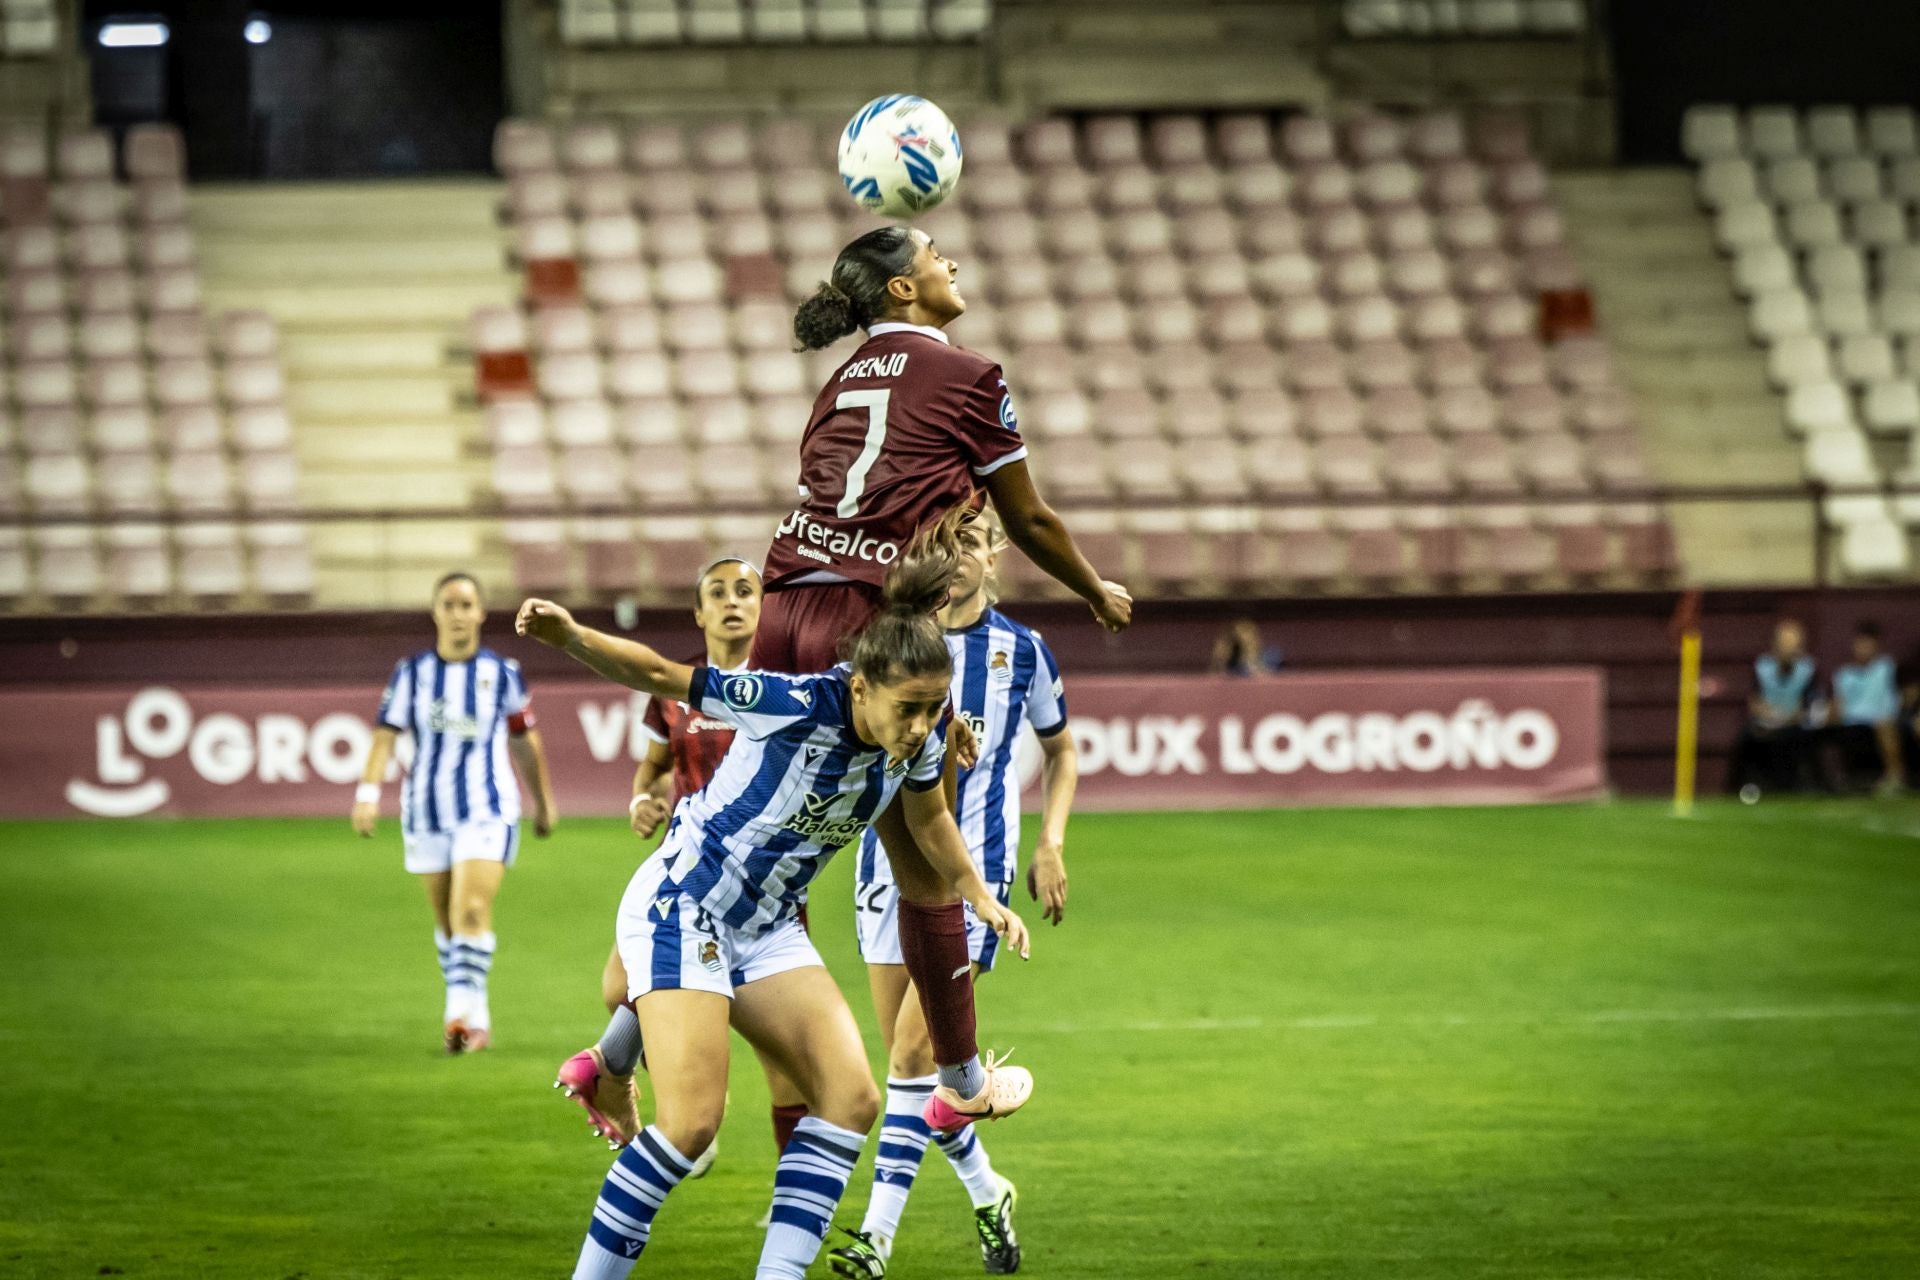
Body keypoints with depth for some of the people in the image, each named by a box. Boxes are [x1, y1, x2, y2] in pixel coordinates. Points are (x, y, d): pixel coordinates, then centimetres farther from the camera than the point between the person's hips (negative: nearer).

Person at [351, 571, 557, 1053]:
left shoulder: (502, 673, 1)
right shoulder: (412, 673, 2)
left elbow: (524, 741, 12)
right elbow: (386, 735, -4)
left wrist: (543, 801, 19)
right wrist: (368, 792, -16)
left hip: (487, 809, -2)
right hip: (427, 810, 2)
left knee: (472, 910, -19)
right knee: (447, 920, 9)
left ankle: (464, 1010, -23)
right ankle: (475, 1018, 21)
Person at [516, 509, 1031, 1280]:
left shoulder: (921, 738, -7)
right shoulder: (798, 707, -28)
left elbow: (929, 819, 16)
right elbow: (661, 675, -28)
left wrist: (981, 899, 25)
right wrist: (574, 639, -44)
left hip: (767, 928, 7)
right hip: (682, 909, -7)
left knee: (851, 1100, -4)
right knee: (692, 1121, -18)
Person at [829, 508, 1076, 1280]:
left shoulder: (1021, 651, 2)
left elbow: (1060, 751, 15)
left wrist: (1050, 844, 5)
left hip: (973, 867, -3)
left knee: (914, 1047, -14)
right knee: (914, 1057, 6)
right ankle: (986, 1193, 28)